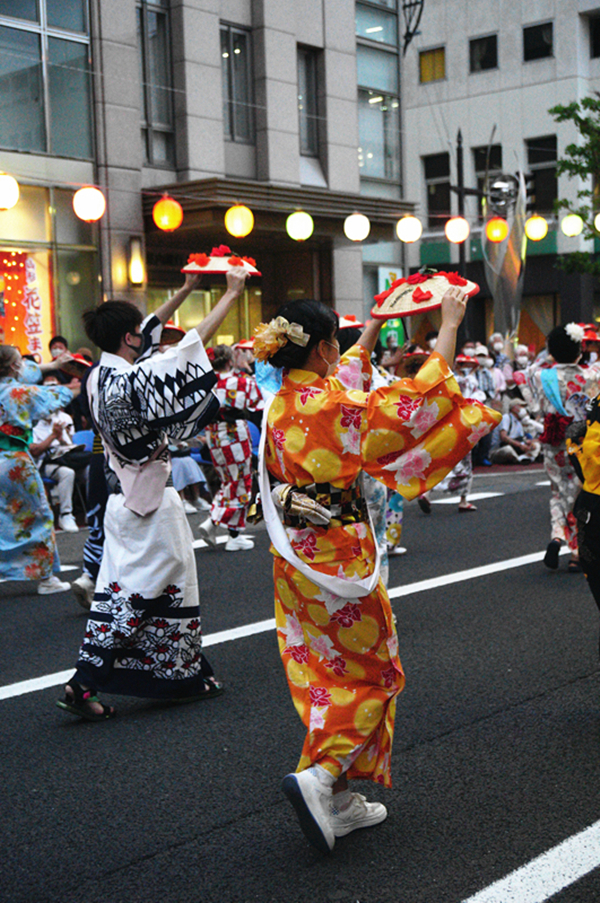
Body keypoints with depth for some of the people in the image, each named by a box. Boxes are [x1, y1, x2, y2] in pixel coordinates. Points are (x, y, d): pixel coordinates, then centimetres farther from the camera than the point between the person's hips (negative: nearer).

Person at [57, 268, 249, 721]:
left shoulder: (100, 376, 3)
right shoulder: (134, 381, -22)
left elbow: (148, 335, 18)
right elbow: (194, 342, -18)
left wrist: (185, 290, 26)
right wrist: (233, 292, -9)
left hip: (122, 494, 8)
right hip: (152, 502, -8)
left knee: (118, 589, 12)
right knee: (167, 585, 5)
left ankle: (85, 682, 15)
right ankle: (184, 677, 14)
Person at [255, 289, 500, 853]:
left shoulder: (280, 406, 4)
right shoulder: (336, 406, -20)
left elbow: (343, 378, 25)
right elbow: (417, 403, -15)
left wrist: (375, 326, 35)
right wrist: (450, 326, -5)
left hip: (295, 562, 8)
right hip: (341, 560, -8)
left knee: (323, 675, 15)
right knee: (372, 675, 8)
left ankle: (339, 801, 22)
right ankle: (319, 777, -7)